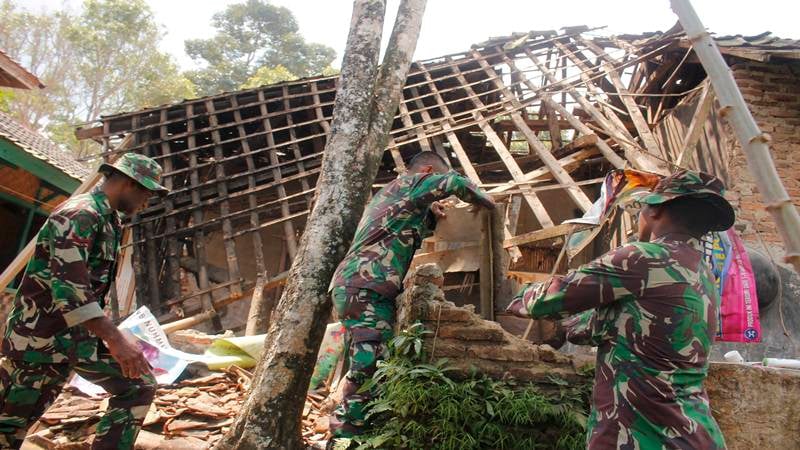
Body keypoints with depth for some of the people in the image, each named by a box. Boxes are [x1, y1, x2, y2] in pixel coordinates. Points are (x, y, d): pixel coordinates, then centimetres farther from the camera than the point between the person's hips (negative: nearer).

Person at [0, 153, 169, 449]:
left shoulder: (110, 220, 12)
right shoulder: (79, 213, -17)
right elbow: (68, 285, -28)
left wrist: (110, 335, 24)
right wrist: (115, 339, -33)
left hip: (79, 334, 9)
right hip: (41, 335, -9)